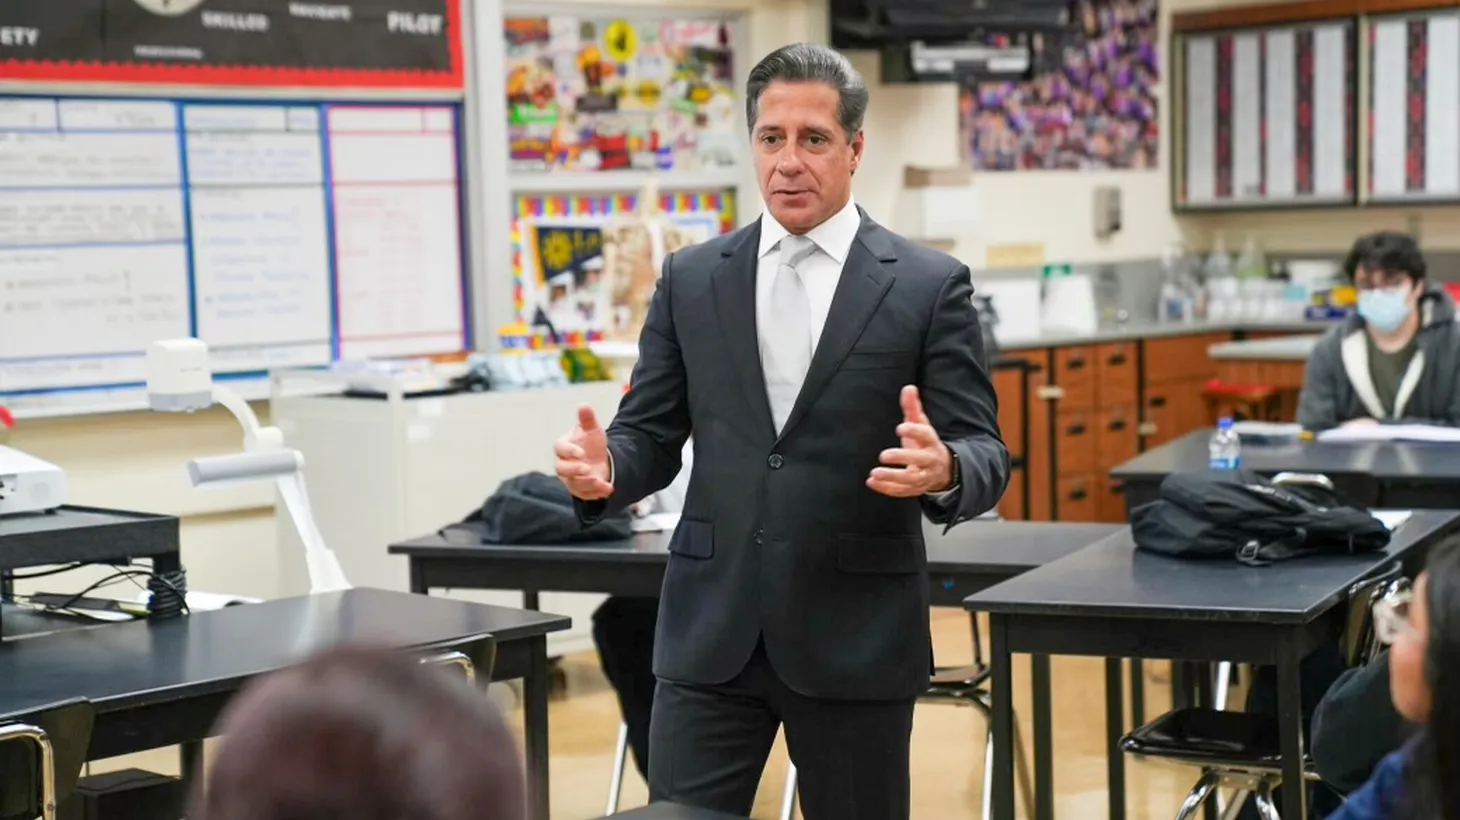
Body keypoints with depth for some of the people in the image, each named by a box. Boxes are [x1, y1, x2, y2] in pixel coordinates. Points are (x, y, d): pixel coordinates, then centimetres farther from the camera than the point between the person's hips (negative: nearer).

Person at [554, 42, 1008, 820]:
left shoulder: (929, 285, -2)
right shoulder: (691, 279, 7)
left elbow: (985, 454, -4)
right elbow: (651, 433, 7)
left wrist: (943, 468, -27)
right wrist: (607, 468, -16)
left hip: (857, 635, -2)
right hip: (712, 632, 2)